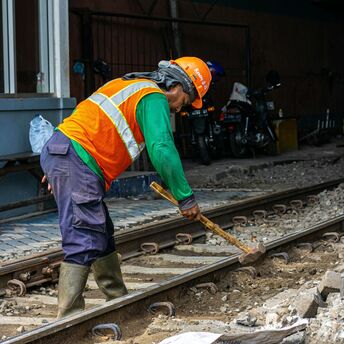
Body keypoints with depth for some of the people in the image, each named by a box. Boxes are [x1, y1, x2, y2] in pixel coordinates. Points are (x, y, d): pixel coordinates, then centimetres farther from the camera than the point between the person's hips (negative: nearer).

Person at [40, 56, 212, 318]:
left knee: (102, 236, 17)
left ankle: (118, 300, 27)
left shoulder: (128, 84, 25)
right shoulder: (155, 98, -5)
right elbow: (162, 151, -17)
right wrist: (186, 198, -10)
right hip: (76, 161, -10)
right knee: (85, 241, -13)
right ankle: (69, 318, -16)